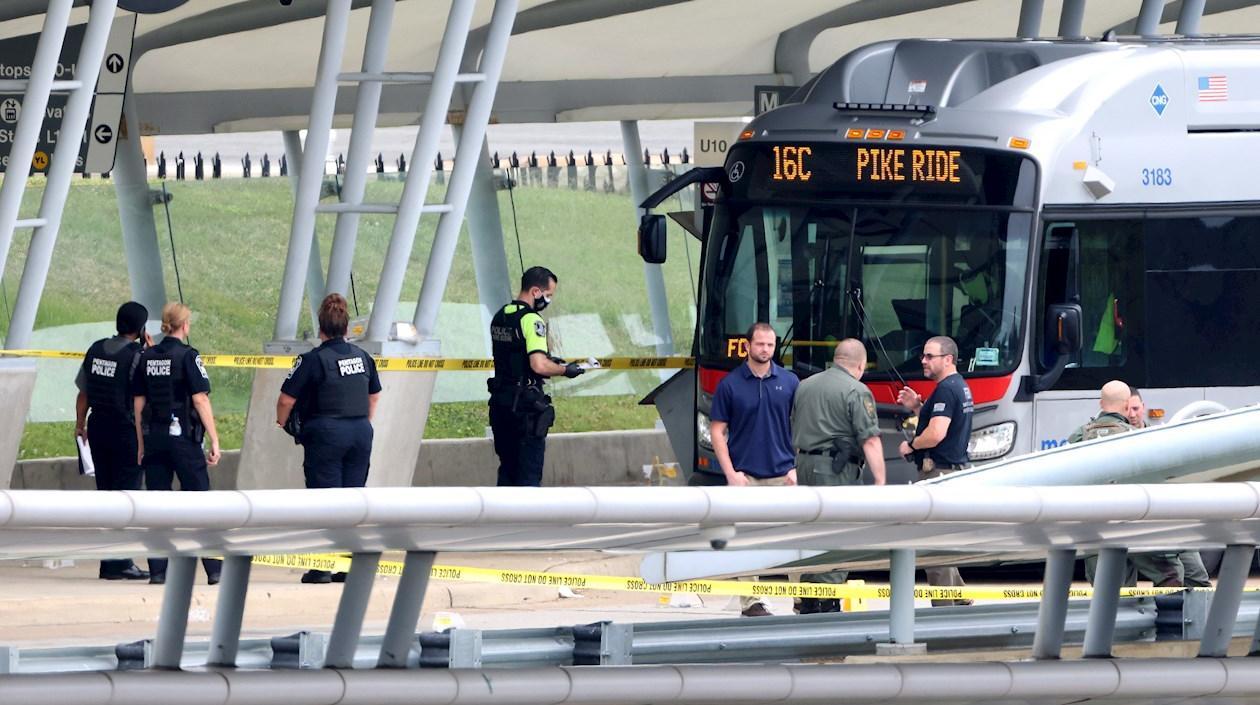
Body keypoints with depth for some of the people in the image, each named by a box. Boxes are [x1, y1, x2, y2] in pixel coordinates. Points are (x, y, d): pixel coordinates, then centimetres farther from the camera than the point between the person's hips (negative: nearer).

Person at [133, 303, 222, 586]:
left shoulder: (147, 357, 6)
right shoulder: (187, 356, -9)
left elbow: (139, 403, 10)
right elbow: (200, 400, -12)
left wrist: (141, 445, 16)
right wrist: (214, 440, -10)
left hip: (154, 437, 4)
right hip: (182, 436, -4)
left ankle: (158, 570, 4)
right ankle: (214, 570, 0)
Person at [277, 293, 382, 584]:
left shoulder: (314, 360, -10)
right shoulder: (362, 357, 9)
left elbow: (286, 399, -8)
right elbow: (374, 394, 23)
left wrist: (281, 423, 11)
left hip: (326, 432, -5)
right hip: (361, 434, 5)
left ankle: (322, 567, -4)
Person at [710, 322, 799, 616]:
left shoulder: (789, 382, 6)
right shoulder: (730, 384, 1)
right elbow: (718, 431, 2)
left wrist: (797, 468, -1)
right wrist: (731, 473, -7)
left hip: (783, 475, 1)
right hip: (746, 476, -1)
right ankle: (750, 603, 4)